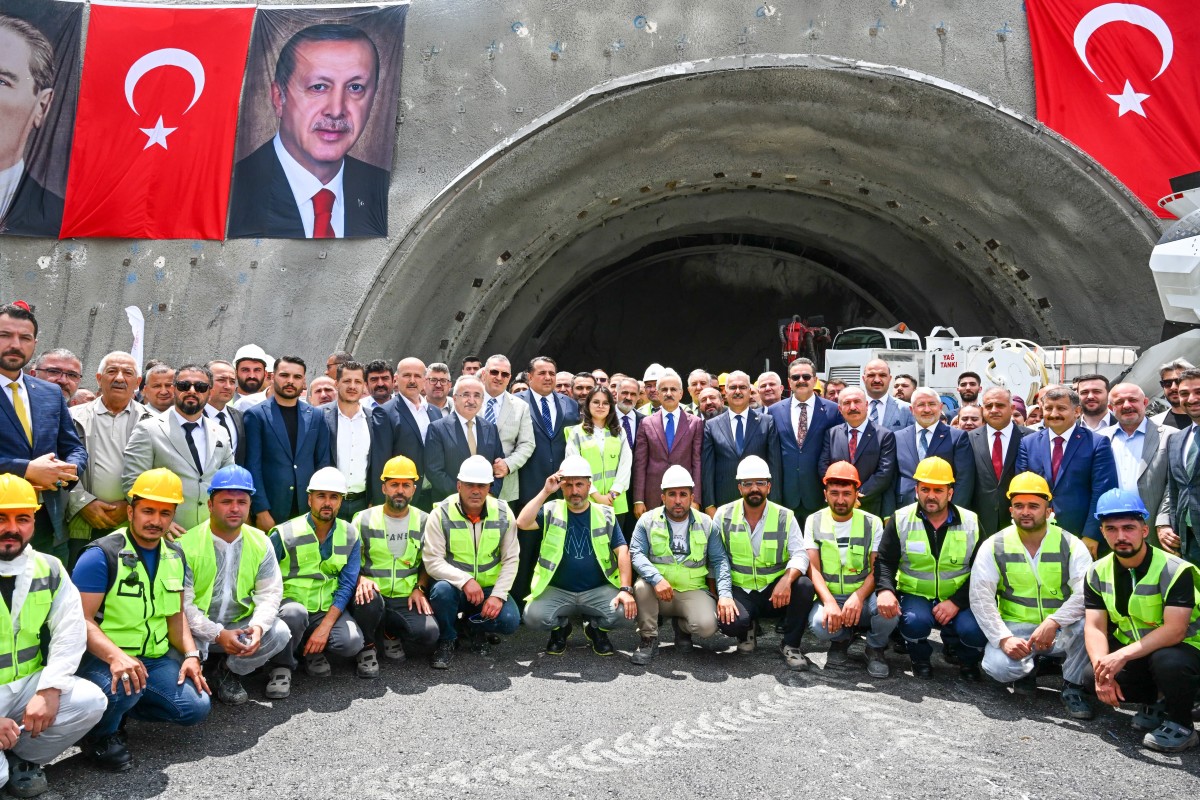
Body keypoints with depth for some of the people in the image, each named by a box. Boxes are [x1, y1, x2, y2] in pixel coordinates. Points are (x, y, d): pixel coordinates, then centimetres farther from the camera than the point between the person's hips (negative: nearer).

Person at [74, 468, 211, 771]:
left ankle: (119, 705, 13)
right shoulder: (101, 555, -14)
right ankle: (99, 734, -2)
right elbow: (81, 620, -19)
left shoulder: (175, 556, 7)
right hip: (103, 658, -6)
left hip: (156, 658, 6)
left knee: (197, 708, -8)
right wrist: (116, 656, -34)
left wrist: (191, 654, -2)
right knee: (123, 688, -36)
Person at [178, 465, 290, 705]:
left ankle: (228, 672, 6)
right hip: (197, 629, -3)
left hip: (241, 625, 3)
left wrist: (258, 626, -24)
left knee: (280, 632, -21)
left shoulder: (260, 542, -4)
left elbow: (270, 593, -4)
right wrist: (217, 634, -26)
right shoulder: (187, 545, -15)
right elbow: (181, 604, -17)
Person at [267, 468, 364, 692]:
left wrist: (324, 628, -15)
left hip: (328, 611, 2)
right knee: (294, 612, -36)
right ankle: (282, 667, -9)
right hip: (290, 604, -2)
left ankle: (314, 652, 7)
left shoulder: (350, 536, 1)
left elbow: (347, 585, -4)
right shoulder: (284, 534, -5)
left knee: (352, 642, -26)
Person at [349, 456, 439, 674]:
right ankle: (366, 646, -5)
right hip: (373, 594, -1)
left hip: (406, 599, 2)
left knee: (429, 634, -24)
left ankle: (391, 632, 11)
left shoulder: (424, 522, 6)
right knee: (369, 599, -37)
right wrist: (360, 579, -19)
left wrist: (420, 589, -3)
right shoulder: (364, 520, 1)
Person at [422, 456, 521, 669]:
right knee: (442, 590, -35)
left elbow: (511, 560, -2)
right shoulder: (441, 514, -11)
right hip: (454, 586, -2)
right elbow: (432, 561, -16)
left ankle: (475, 626, 14)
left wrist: (498, 595, -14)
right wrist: (465, 580, -29)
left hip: (489, 588, 2)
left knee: (510, 620, -22)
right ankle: (446, 641, -5)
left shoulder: (503, 513, -4)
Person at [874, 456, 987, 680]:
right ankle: (920, 659, 4)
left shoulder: (971, 522, -2)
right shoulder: (901, 520, -4)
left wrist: (956, 602, -17)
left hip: (958, 600, 1)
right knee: (914, 621, -33)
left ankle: (966, 658, 12)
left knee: (975, 629, -27)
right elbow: (885, 562, -6)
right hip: (916, 596, -1)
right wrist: (885, 589, -29)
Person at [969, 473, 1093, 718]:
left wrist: (1053, 622, -34)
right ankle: (1029, 666, 11)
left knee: (1086, 622, -32)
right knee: (999, 667, -28)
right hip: (1015, 629, 0)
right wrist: (1003, 638, -21)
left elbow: (1086, 593, -19)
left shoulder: (1070, 544, -5)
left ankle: (1072, 687, -6)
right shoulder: (994, 546, -3)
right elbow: (980, 597, -9)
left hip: (1060, 631, 0)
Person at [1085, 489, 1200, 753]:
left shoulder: (1175, 570, -21)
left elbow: (1174, 630, -30)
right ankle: (1158, 703, 10)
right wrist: (1101, 668, -28)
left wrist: (1122, 656, -37)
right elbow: (1095, 628, -10)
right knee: (1092, 678, -19)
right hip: (1132, 654, 5)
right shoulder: (1098, 573, -4)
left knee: (1167, 661, -37)